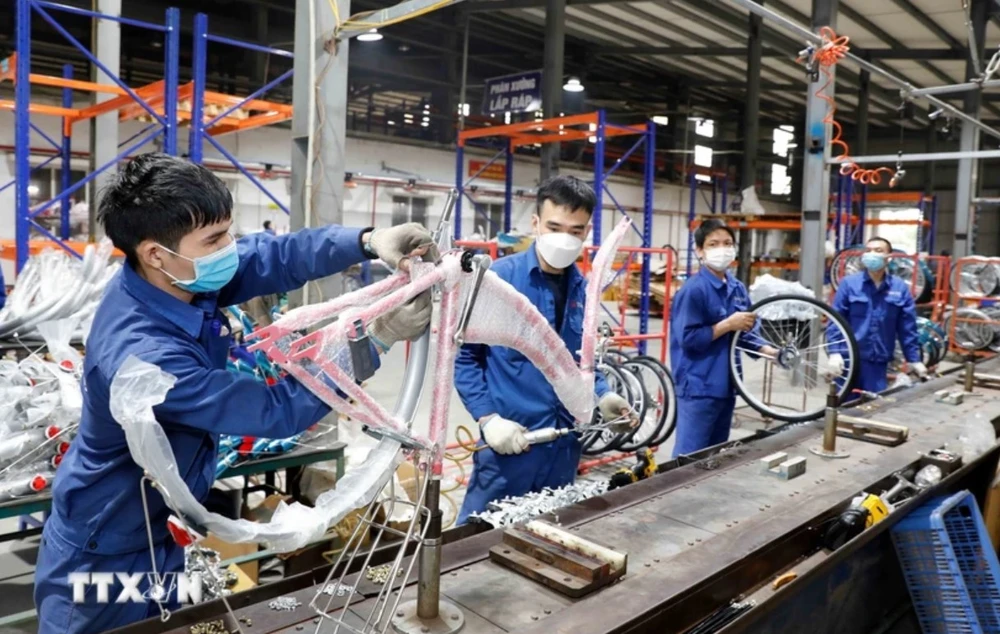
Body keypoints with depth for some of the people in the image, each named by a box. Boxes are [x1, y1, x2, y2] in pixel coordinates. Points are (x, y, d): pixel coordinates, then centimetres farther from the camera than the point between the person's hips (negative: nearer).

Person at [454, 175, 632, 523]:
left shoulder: (584, 290, 6)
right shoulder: (497, 278, -12)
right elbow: (465, 355, -8)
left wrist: (602, 396, 1)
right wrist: (488, 418, -16)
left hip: (564, 445, 6)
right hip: (508, 444, -5)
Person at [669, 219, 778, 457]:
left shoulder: (738, 289, 9)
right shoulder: (693, 290, -14)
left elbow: (741, 335, 16)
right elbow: (688, 339, -21)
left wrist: (768, 350, 1)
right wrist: (728, 324, -19)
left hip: (726, 385, 8)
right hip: (698, 388, -8)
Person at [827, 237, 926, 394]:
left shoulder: (900, 288, 3)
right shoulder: (849, 283, -2)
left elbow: (907, 328, 7)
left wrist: (914, 359, 7)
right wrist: (834, 352, -12)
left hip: (878, 362, 2)